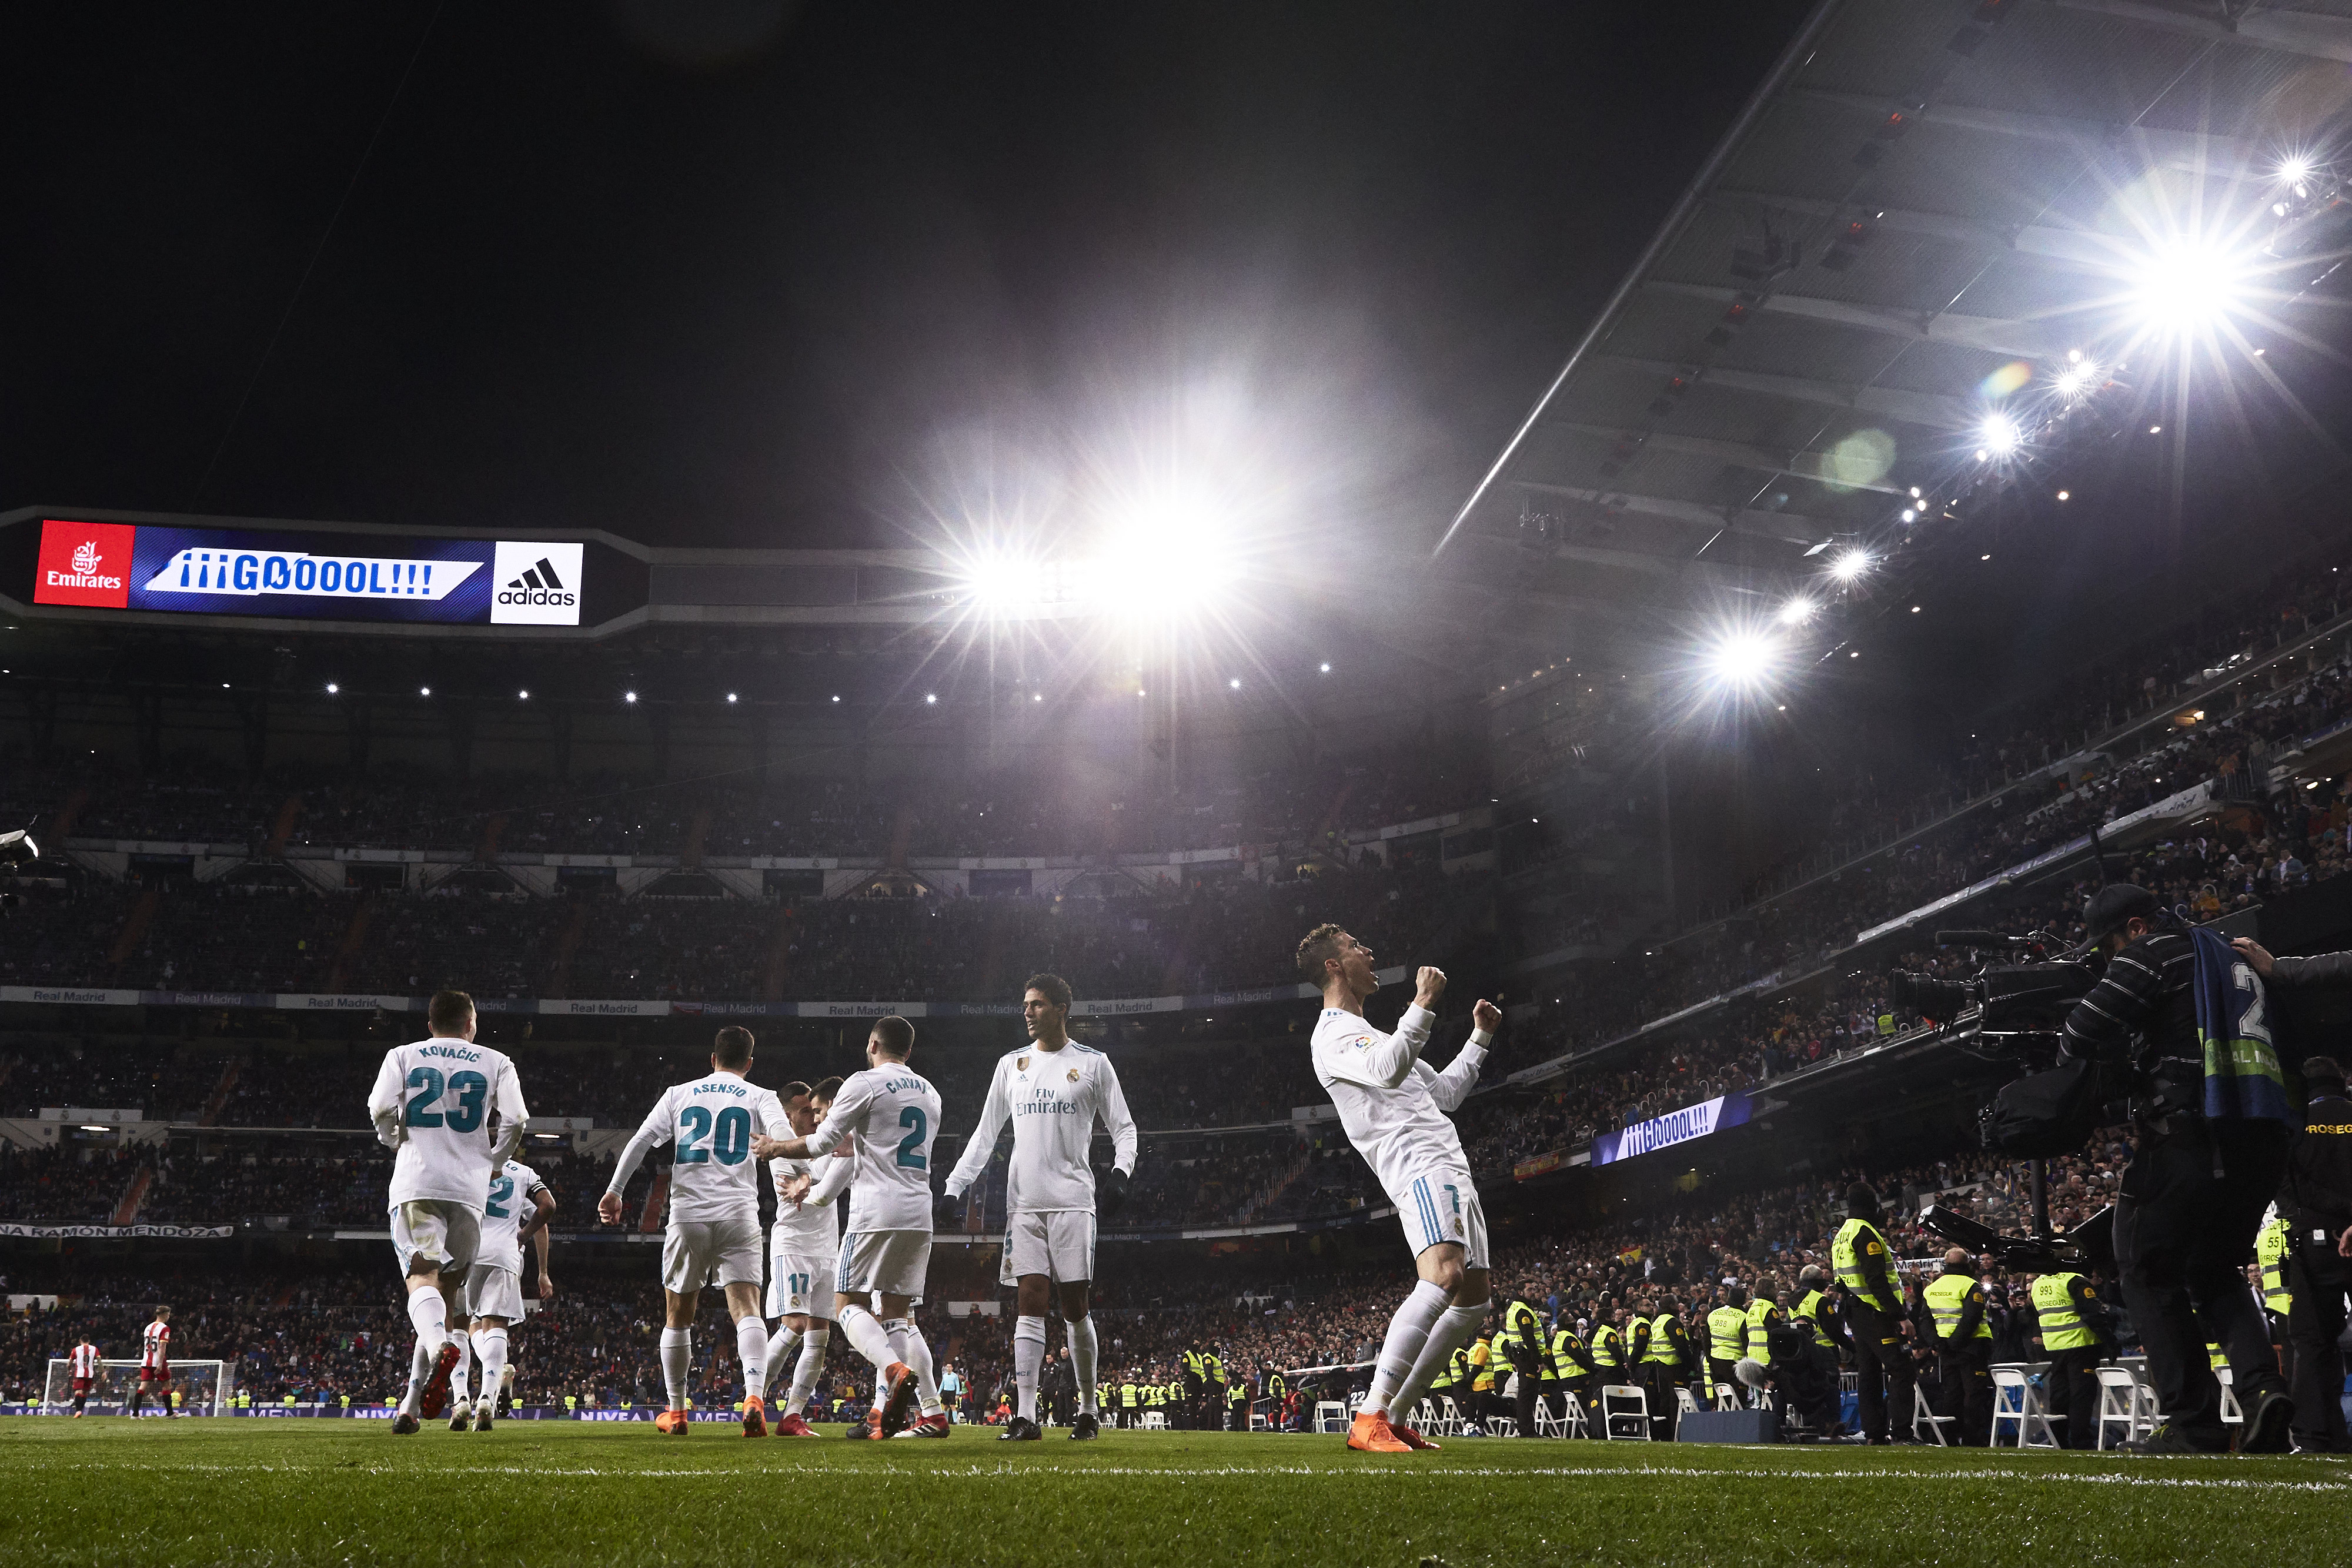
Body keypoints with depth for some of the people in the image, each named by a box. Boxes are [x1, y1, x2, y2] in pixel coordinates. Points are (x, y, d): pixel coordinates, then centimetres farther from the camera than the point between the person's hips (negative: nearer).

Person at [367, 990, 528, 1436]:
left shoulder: (403, 1057, 10)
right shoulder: (495, 1063, 11)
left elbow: (380, 1110, -4)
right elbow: (515, 1122, 0)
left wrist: (397, 1144, 16)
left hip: (416, 1184, -1)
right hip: (469, 1189, 1)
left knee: (422, 1278, -11)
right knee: (448, 1289, 9)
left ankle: (440, 1347, -45)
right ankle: (412, 1406, 5)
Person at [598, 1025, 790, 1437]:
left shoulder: (679, 1094, 14)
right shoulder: (760, 1097, 9)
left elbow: (641, 1141, 8)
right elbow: (785, 1138, -10)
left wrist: (614, 1190, 11)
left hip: (688, 1214, 2)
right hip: (739, 1216, -1)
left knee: (678, 1316, 15)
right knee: (747, 1310, -9)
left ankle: (677, 1411, 23)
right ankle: (754, 1398, -31)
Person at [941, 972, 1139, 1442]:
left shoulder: (1093, 1064, 5)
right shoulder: (1012, 1065, 14)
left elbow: (1124, 1128, 7)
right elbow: (985, 1134, 16)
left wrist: (1120, 1172, -12)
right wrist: (955, 1187, 7)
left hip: (1073, 1200, -3)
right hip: (1025, 1203, 3)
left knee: (1074, 1305, -2)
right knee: (1030, 1303, -5)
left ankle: (1089, 1409, 12)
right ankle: (1026, 1416, -9)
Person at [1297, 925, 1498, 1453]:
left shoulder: (1368, 1033, 32)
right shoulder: (1333, 1036, -1)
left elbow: (1440, 1093, 37)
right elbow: (1387, 1071, -22)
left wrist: (1480, 1038, 35)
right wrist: (1423, 1004, -18)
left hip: (1450, 1171, 11)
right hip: (1421, 1166, -11)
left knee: (1473, 1299, 8)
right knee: (1444, 1276, -29)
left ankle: (1396, 1416, 11)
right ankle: (1370, 1419, -33)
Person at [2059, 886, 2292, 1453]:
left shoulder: (2154, 954, -1)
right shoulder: (2236, 964, 25)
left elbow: (2082, 1035, -10)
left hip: (2188, 1140, -8)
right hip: (2262, 1145, 8)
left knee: (2149, 1273, 4)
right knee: (2214, 1273, 20)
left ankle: (2193, 1422, -4)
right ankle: (2261, 1386, -3)